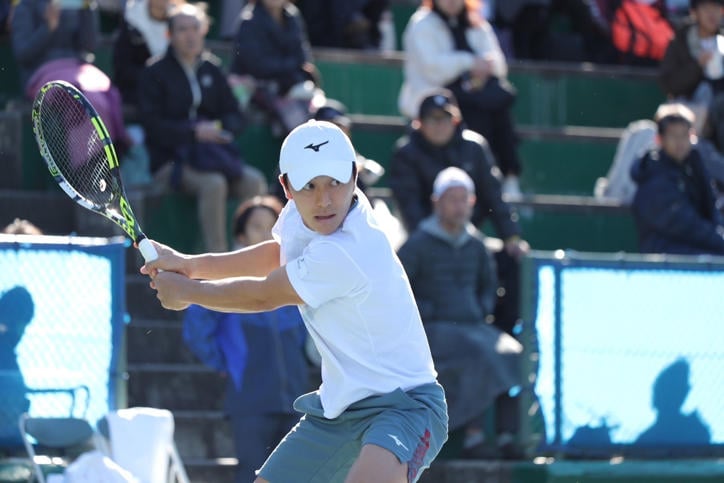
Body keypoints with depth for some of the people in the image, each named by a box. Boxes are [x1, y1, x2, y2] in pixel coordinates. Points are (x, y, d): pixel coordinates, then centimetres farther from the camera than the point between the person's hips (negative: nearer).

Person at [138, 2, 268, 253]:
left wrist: (221, 128, -8)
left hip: (213, 153, 5)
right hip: (169, 160, -5)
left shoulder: (211, 70, 17)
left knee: (254, 182, -24)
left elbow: (235, 116, 16)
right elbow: (153, 125, -7)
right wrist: (194, 132, -17)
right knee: (214, 184, -35)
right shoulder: (155, 73, 3)